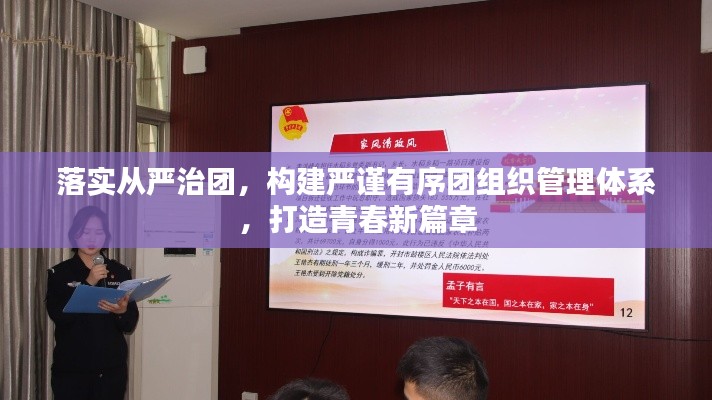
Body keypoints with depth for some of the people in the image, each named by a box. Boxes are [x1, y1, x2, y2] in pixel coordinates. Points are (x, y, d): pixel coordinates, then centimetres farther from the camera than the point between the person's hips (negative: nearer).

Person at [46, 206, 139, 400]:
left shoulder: (120, 272, 4)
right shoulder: (59, 273, 0)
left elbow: (130, 324, 3)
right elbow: (58, 315, -13)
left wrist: (123, 312, -19)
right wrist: (88, 283, -21)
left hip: (112, 368, 2)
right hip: (71, 369, -1)